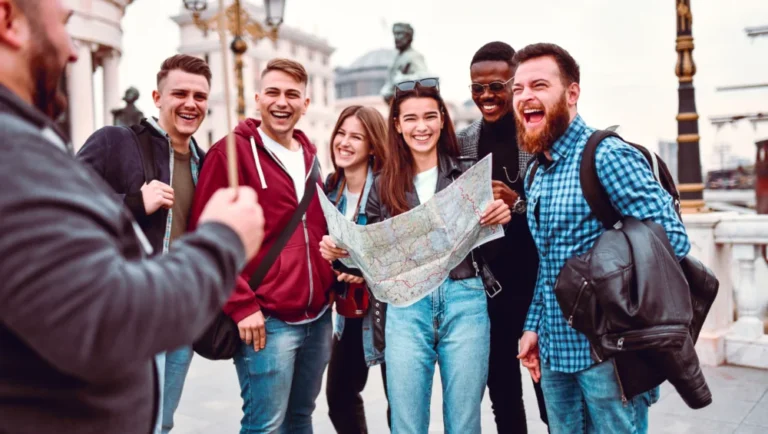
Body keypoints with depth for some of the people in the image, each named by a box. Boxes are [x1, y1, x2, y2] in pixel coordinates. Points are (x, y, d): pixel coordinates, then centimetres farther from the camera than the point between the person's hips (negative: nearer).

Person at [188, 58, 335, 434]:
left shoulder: (309, 157, 14)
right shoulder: (231, 151, -7)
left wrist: (333, 282, 9)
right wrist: (241, 305, -16)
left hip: (318, 318, 7)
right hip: (266, 319, -7)